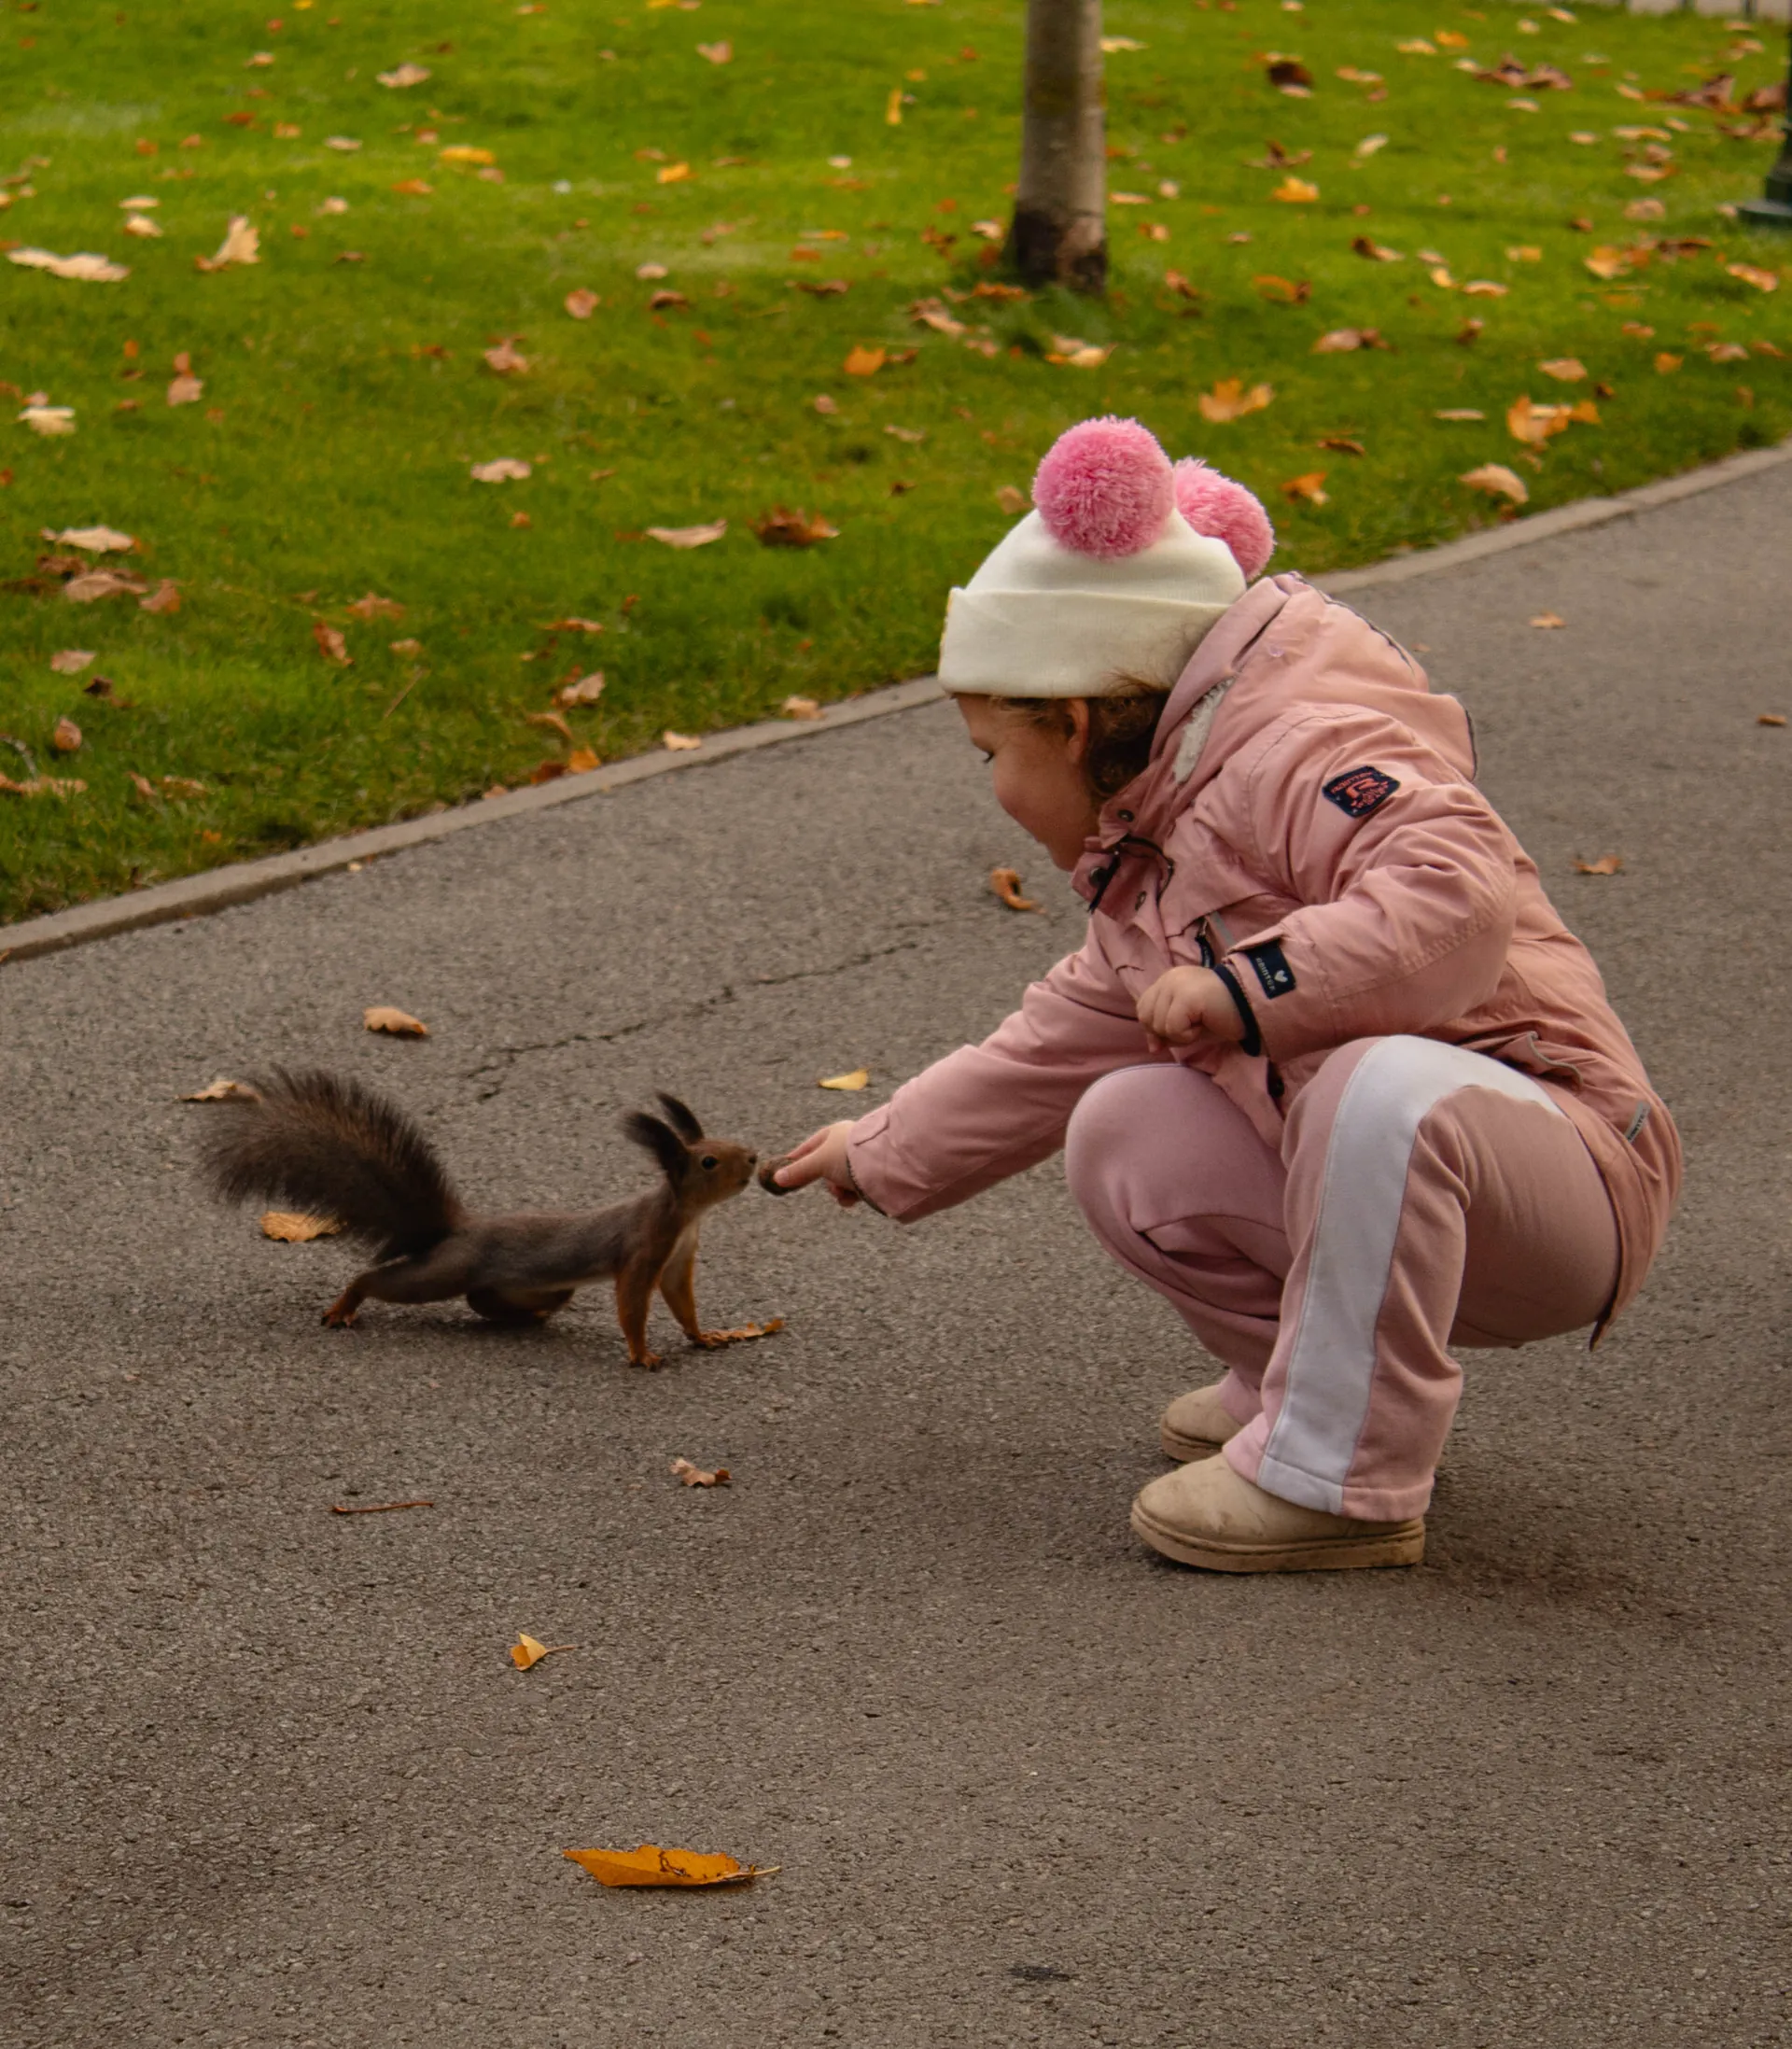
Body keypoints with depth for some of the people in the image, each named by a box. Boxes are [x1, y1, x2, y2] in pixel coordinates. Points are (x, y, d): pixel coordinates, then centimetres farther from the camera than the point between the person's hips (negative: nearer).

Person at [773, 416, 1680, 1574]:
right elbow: (1058, 1047, 31)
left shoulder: (1298, 752, -16)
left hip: (1560, 1157, -9)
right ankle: (1300, 1376, 10)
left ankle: (1338, 1479, -27)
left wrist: (1246, 986, -33)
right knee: (1123, 1135, -3)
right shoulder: (1147, 868, 18)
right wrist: (884, 1154, 37)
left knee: (1386, 1088, -40)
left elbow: (1459, 897, -33)